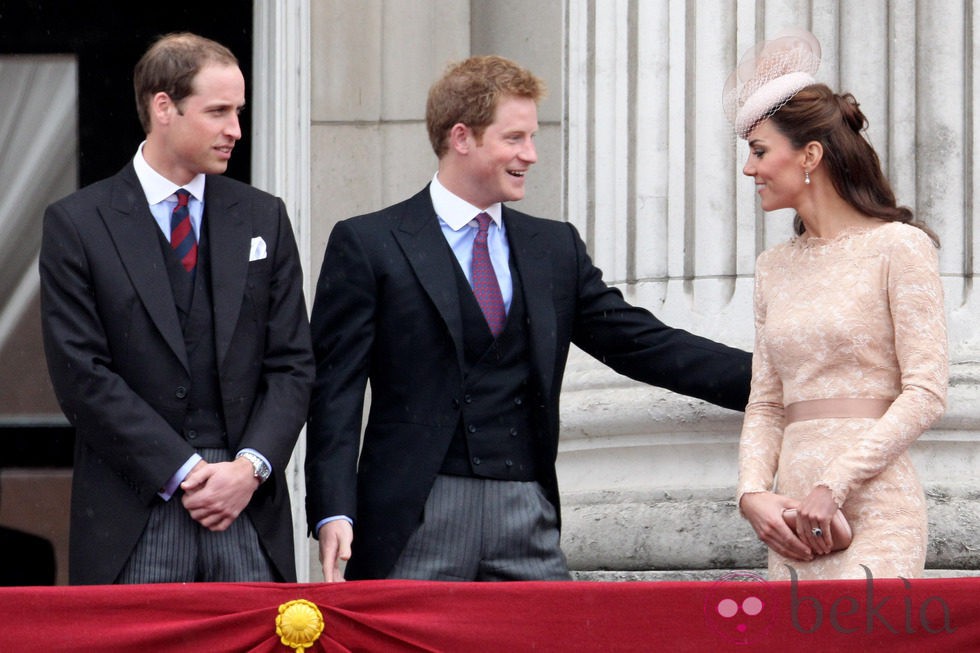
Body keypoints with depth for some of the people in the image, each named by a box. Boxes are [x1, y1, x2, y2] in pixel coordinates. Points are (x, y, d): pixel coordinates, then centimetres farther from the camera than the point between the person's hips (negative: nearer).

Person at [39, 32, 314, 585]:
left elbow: (293, 364, 10)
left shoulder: (263, 218, 13)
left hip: (249, 508, 3)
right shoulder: (77, 224, 2)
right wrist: (182, 472, -11)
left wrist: (251, 466, -7)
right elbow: (82, 374, -4)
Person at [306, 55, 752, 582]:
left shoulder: (555, 248, 16)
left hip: (527, 519, 4)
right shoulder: (368, 245, 2)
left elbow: (643, 343, 15)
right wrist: (333, 513, -14)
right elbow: (335, 390, -2)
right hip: (417, 520, -4)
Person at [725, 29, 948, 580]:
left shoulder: (898, 247, -1)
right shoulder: (774, 267, 17)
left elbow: (926, 393, -7)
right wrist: (754, 492, -2)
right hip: (793, 521, 6)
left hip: (874, 513, -6)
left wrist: (834, 485, -14)